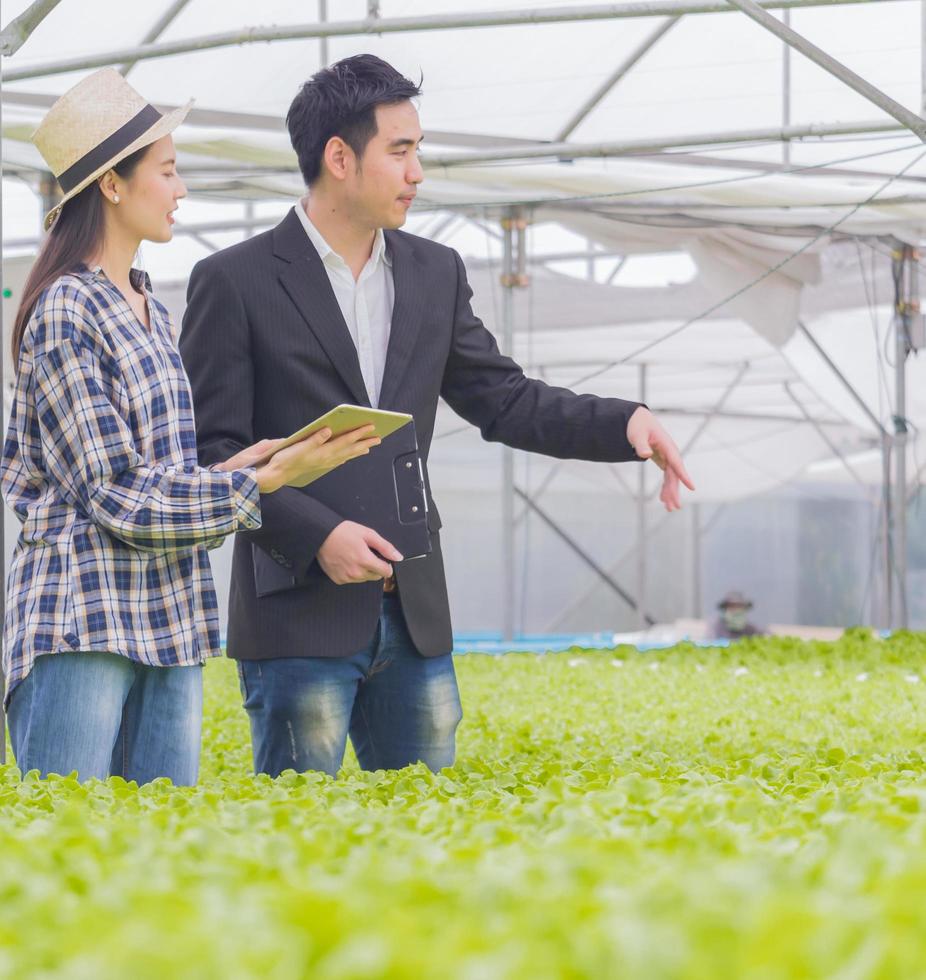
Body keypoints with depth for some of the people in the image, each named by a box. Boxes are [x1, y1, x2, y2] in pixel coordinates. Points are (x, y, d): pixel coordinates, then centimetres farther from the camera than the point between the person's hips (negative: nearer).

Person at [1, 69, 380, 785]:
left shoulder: (151, 313, 16)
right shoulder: (65, 313, -10)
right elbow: (117, 495, -14)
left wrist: (223, 469, 6)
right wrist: (263, 479, -13)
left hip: (169, 619, 8)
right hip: (85, 621, -8)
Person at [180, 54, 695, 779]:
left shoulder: (435, 273, 12)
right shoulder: (235, 282, -5)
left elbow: (502, 399, 14)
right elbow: (209, 450, -7)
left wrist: (625, 422, -2)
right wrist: (317, 534, -19)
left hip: (413, 614, 6)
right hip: (299, 611, -5)